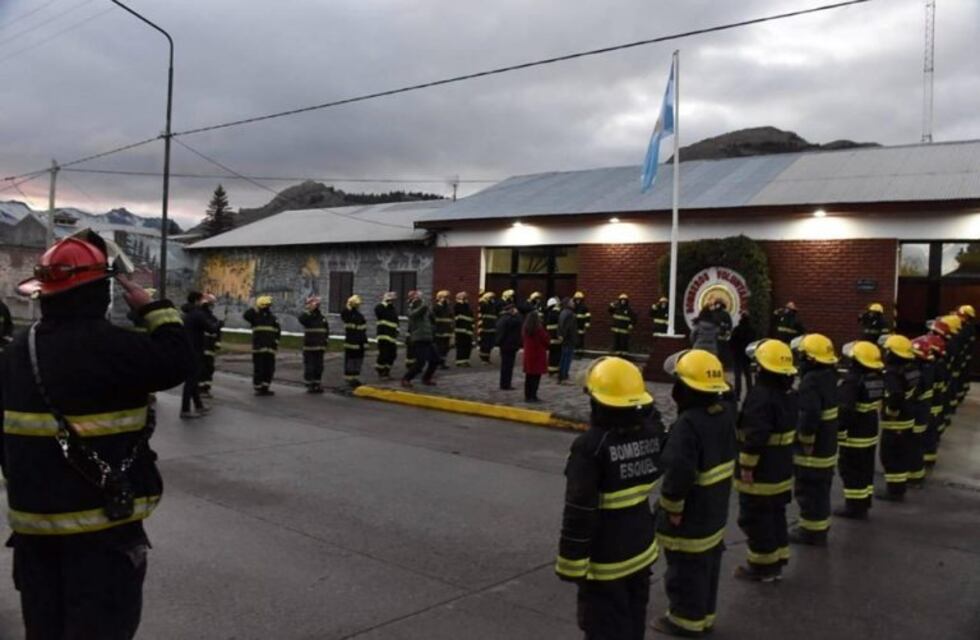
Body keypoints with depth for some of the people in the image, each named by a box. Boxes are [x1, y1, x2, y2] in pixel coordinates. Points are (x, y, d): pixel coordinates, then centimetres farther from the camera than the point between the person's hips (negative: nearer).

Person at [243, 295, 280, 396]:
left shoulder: (272, 317, 13)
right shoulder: (255, 316, 1)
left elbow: (277, 331, 14)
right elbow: (246, 315, -20)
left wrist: (276, 342, 5)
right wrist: (256, 308, -20)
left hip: (270, 348, 4)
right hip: (258, 348, -4)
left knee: (269, 368, 5)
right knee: (258, 368, -3)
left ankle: (265, 387, 16)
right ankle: (258, 388, 6)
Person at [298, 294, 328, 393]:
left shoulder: (321, 317, 10)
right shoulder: (307, 316, -5)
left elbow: (326, 330, 18)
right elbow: (301, 319, -31)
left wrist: (325, 343, 13)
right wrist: (309, 309, -31)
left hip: (320, 347, 5)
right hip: (309, 347, -5)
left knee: (319, 367, 9)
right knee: (309, 367, -2)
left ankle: (317, 384, 19)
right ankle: (309, 385, 6)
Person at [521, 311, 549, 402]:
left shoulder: (526, 329, 4)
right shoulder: (539, 329, -16)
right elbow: (546, 340, -9)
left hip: (528, 355, 7)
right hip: (538, 355, -6)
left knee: (528, 377, 11)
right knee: (536, 377, -2)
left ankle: (527, 396, 15)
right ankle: (533, 396, -2)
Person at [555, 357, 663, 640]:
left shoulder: (590, 446, -26)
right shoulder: (652, 431, -9)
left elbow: (580, 512, -24)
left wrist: (571, 561, -13)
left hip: (605, 558, -6)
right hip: (641, 548, 6)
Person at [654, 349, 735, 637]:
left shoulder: (688, 424, -30)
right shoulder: (725, 411, -3)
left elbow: (679, 472, -29)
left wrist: (672, 506, -19)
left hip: (690, 515, -9)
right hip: (715, 509, 9)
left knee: (686, 568, 9)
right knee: (708, 563, 22)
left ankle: (686, 619, 24)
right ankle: (704, 614, 37)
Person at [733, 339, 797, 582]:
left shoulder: (760, 395, -24)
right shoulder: (790, 394, 6)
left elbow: (755, 435, -28)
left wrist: (746, 466, -21)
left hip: (760, 472, -9)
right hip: (782, 469, 9)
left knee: (755, 519, 4)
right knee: (776, 515, 19)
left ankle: (762, 566, 14)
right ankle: (777, 561, 28)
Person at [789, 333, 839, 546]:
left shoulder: (811, 381, -24)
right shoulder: (829, 376, 6)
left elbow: (809, 416, -31)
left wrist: (805, 442, -21)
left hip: (812, 451, -10)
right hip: (827, 446, 10)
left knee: (808, 492, 3)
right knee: (820, 490, 20)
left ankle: (811, 531, 13)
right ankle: (819, 528, 32)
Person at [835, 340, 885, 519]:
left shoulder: (851, 380, -23)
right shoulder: (877, 378, 7)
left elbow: (844, 410, -27)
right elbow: (878, 406, 17)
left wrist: (838, 430, -18)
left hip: (854, 435, -9)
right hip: (871, 432, 9)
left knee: (851, 471, 1)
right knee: (866, 470, 17)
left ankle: (854, 507, 6)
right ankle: (863, 505, 26)